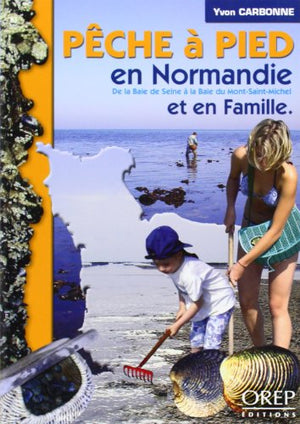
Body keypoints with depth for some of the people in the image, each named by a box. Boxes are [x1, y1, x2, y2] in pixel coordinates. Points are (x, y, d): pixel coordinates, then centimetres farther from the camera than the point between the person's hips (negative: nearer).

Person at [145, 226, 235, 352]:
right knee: (196, 341, 10)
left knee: (210, 346, -16)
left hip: (220, 304, -9)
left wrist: (177, 325, -20)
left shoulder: (190, 274, -36)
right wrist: (182, 308, -6)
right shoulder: (173, 266, -9)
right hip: (204, 306, 9)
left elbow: (198, 303, -26)